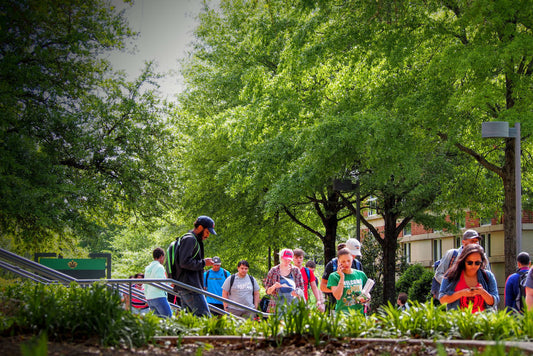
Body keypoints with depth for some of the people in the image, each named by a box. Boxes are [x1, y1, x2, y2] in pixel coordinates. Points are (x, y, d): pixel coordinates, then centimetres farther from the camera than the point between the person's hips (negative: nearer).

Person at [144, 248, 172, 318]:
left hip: (149, 299, 8)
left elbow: (145, 287, 21)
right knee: (168, 316, -11)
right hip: (158, 297, -8)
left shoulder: (148, 268, 18)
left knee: (159, 318, 8)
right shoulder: (159, 267, -7)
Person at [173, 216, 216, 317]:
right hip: (189, 286, -10)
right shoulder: (189, 239, -9)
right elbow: (185, 262, -19)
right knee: (205, 316, -16)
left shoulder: (195, 240, 24)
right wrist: (203, 263, -10)